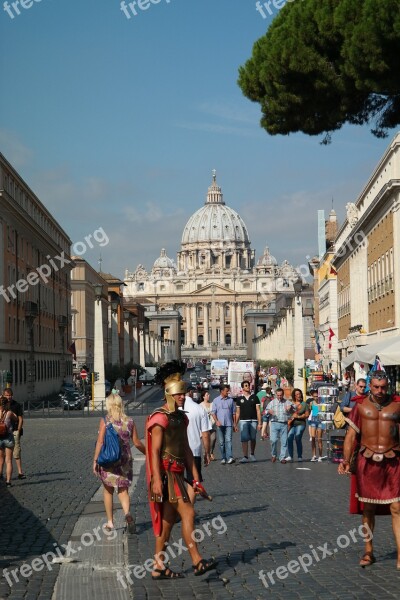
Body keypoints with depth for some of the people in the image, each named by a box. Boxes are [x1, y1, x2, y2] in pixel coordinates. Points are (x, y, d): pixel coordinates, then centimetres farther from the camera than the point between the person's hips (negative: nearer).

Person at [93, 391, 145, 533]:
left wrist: (95, 460, -9)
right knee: (123, 490, 9)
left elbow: (100, 442, -13)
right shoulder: (129, 421, -1)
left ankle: (110, 522, 19)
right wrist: (147, 453, 18)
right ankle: (127, 513, -20)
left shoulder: (105, 421, -8)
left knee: (108, 490, 15)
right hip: (124, 459, 2)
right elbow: (137, 442, 3)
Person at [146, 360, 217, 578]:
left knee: (168, 519, 10)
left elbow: (186, 449, 18)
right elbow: (155, 451, -17)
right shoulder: (160, 418, -12)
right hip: (166, 473, -9)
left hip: (176, 474, 9)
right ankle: (197, 562, -15)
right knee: (187, 512, -14)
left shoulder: (181, 418, 16)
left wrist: (195, 477, 14)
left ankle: (159, 567, 16)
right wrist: (156, 480, -23)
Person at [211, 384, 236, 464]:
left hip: (228, 424, 0)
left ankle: (229, 457, -21)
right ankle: (223, 458, 11)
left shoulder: (231, 400, 10)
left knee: (228, 440, -13)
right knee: (221, 442, 4)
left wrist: (234, 424, 11)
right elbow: (213, 412, 4)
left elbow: (233, 412, 14)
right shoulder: (216, 400, 6)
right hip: (220, 424, 0)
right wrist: (216, 421, -12)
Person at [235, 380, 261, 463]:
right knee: (244, 439, -8)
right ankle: (245, 457, -9)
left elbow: (258, 410, 3)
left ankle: (252, 454, 24)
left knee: (253, 439, 6)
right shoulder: (239, 398, 7)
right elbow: (237, 412, 10)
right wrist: (235, 424, 5)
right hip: (243, 421, 0)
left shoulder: (254, 397, 6)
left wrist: (259, 423, -4)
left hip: (253, 421, 0)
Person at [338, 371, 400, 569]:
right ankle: (368, 552, 22)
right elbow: (351, 435, 3)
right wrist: (346, 460, -6)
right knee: (368, 509, 9)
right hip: (367, 462, 1)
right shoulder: (361, 405, 3)